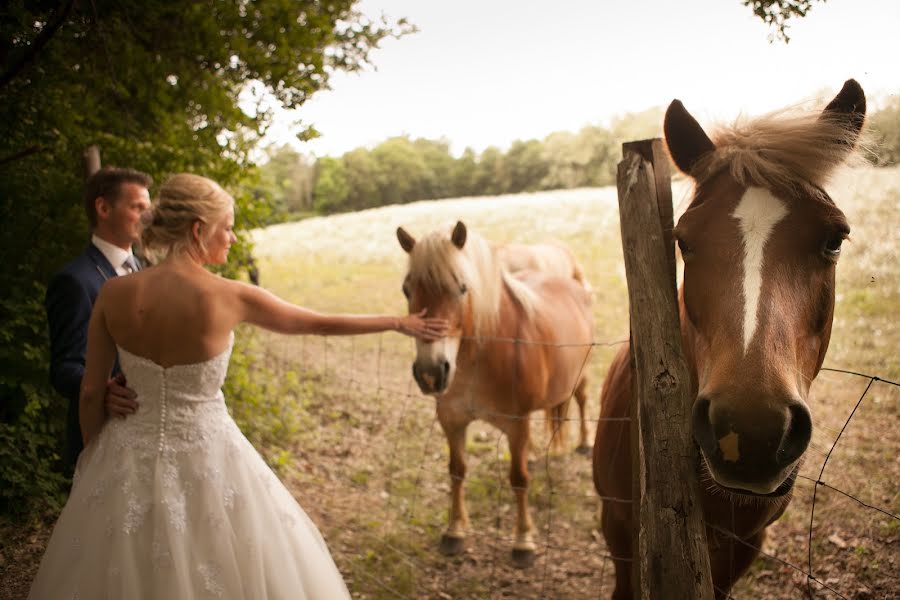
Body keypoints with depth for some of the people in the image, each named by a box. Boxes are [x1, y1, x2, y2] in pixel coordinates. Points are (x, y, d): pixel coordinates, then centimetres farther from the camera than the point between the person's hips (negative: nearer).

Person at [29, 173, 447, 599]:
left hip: (130, 456, 4)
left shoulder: (114, 294, -9)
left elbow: (91, 394, -2)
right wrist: (399, 323, 10)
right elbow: (322, 324, -4)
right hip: (205, 459, -3)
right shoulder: (229, 297, -16)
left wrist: (92, 460, 15)